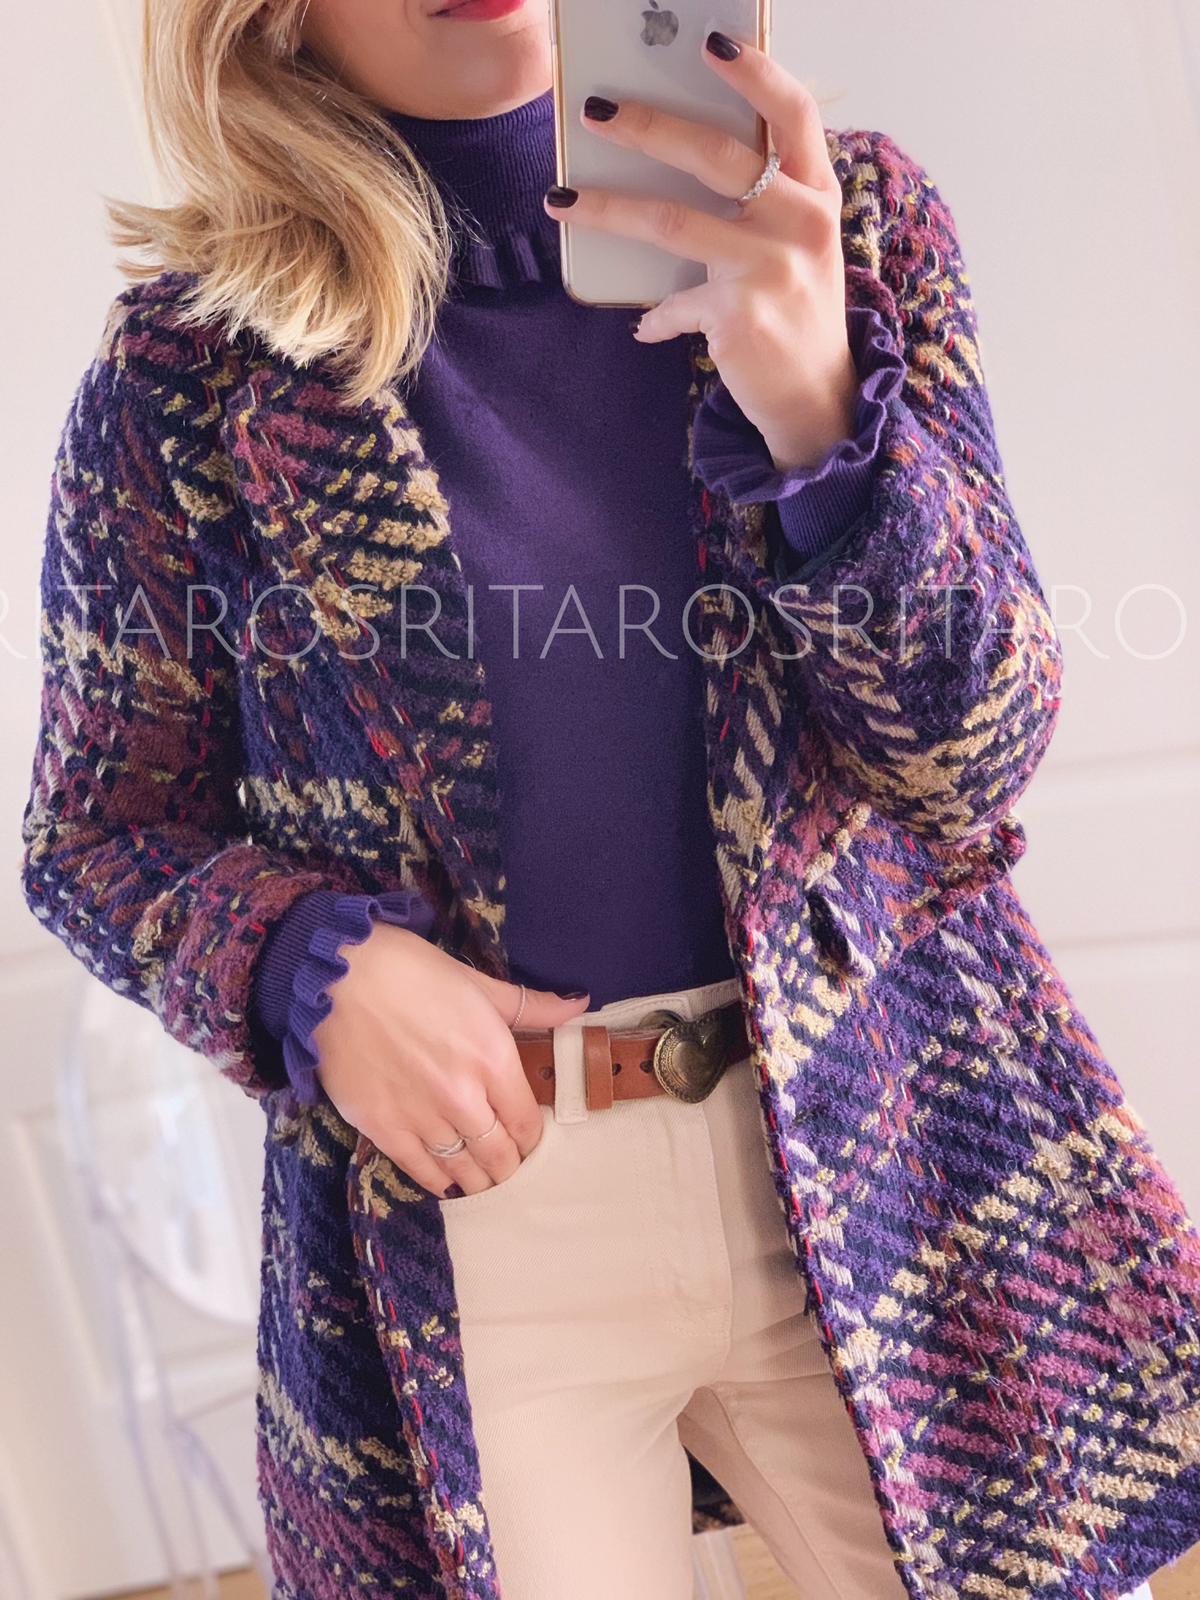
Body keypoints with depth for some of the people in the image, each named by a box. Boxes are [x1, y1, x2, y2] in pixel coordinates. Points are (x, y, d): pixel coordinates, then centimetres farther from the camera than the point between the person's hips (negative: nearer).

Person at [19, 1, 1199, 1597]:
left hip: (890, 1163, 2)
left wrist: (817, 411, -23)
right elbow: (96, 835, 5)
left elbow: (975, 753, -6)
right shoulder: (188, 374, -5)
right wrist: (312, 967, -15)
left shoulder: (856, 220, 0)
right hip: (469, 1211, -1)